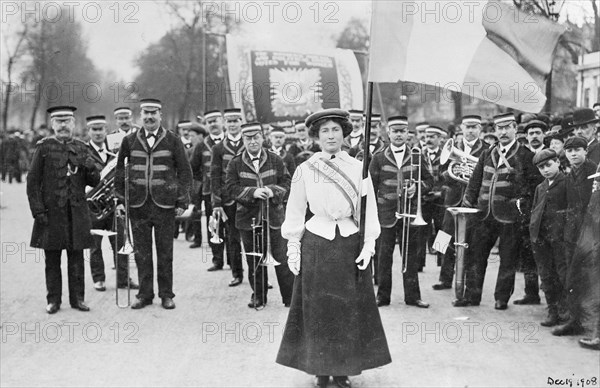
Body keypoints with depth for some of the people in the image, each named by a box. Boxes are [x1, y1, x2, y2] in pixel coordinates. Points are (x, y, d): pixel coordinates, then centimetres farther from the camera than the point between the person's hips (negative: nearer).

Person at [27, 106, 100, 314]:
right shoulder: (44, 147, 1)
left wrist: (91, 169, -12)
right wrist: (37, 210, -8)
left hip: (77, 212, 2)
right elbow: (33, 181, -1)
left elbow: (94, 182, 10)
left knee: (76, 258, 6)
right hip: (51, 211, -2)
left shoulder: (81, 148, 9)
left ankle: (77, 298, 15)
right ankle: (53, 300, 14)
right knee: (52, 259, 5)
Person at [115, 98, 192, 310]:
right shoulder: (129, 141, 7)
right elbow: (119, 171, 12)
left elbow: (184, 172, 2)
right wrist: (121, 198, 5)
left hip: (165, 205, -1)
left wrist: (182, 202, -3)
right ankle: (144, 294, 16)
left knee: (165, 252, 5)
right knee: (141, 252, 6)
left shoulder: (172, 141, 2)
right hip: (137, 205, 2)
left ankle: (166, 294, 16)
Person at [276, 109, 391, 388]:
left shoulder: (358, 168, 2)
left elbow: (369, 209, 1)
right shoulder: (304, 170, 1)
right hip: (316, 245, 0)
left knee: (349, 309, 5)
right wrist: (293, 247, 0)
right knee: (317, 309, 4)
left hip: (351, 245, 1)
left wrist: (368, 244, -8)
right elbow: (295, 211, 4)